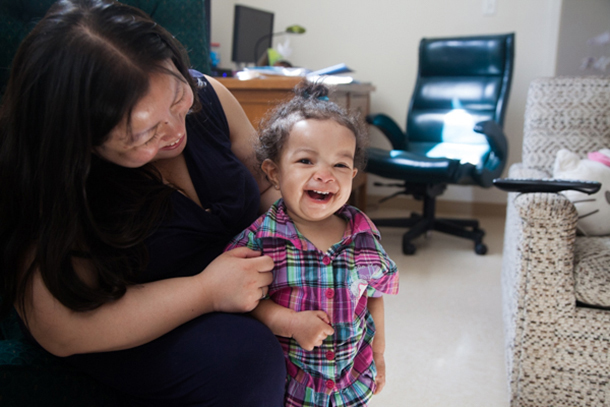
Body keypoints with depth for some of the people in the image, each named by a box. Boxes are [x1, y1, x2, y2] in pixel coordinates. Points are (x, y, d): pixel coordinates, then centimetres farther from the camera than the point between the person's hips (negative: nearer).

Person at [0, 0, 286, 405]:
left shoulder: (205, 96, -12)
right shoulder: (46, 183, -25)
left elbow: (266, 182, 3)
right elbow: (58, 329, -24)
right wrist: (205, 292, -30)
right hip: (140, 340, -6)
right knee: (243, 353, -31)